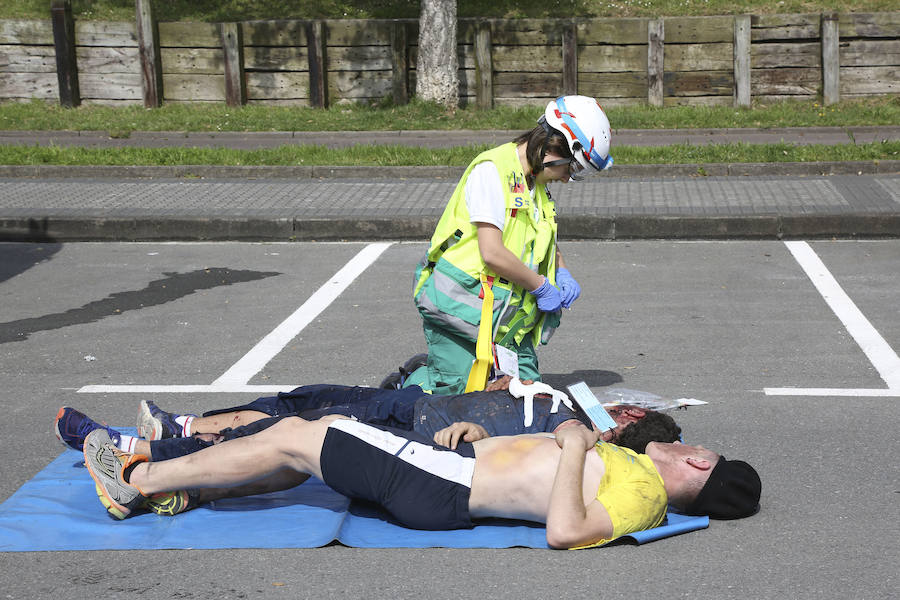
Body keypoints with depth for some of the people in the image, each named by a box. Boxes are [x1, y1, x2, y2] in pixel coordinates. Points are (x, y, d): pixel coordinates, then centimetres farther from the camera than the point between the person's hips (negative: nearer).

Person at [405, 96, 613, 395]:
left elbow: (547, 242, 30)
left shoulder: (536, 184, 12)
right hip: (461, 309, -8)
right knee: (462, 393, -12)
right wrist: (541, 286, -12)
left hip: (507, 319, 8)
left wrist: (562, 274, 10)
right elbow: (492, 253, -24)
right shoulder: (491, 170, -16)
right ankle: (413, 382, 19)